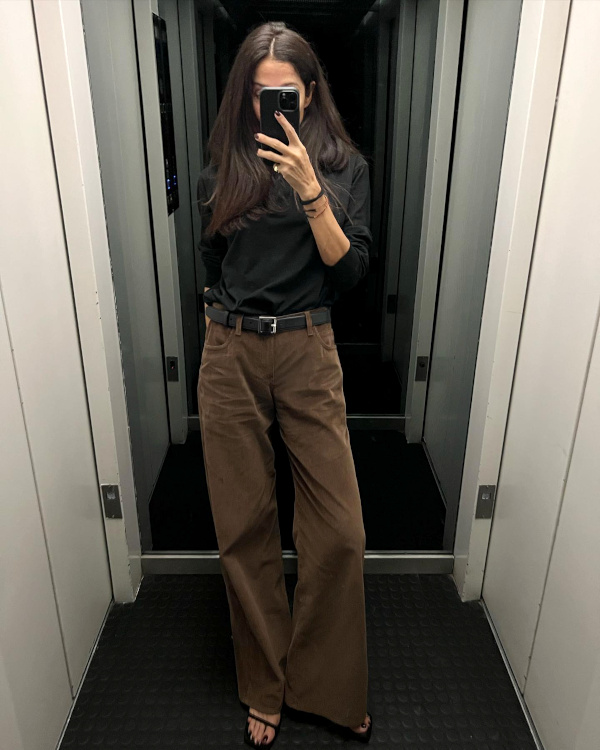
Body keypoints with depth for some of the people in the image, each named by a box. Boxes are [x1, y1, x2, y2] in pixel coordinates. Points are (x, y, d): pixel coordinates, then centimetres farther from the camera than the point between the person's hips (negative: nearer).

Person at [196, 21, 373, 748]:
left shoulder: (343, 166, 6)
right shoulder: (223, 170, 9)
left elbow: (350, 269, -5)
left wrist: (309, 188, -13)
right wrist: (233, 322, 10)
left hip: (308, 354, -1)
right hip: (230, 356, 2)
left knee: (339, 531, -1)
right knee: (244, 528, 8)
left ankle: (329, 690, 26)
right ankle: (263, 689, 30)